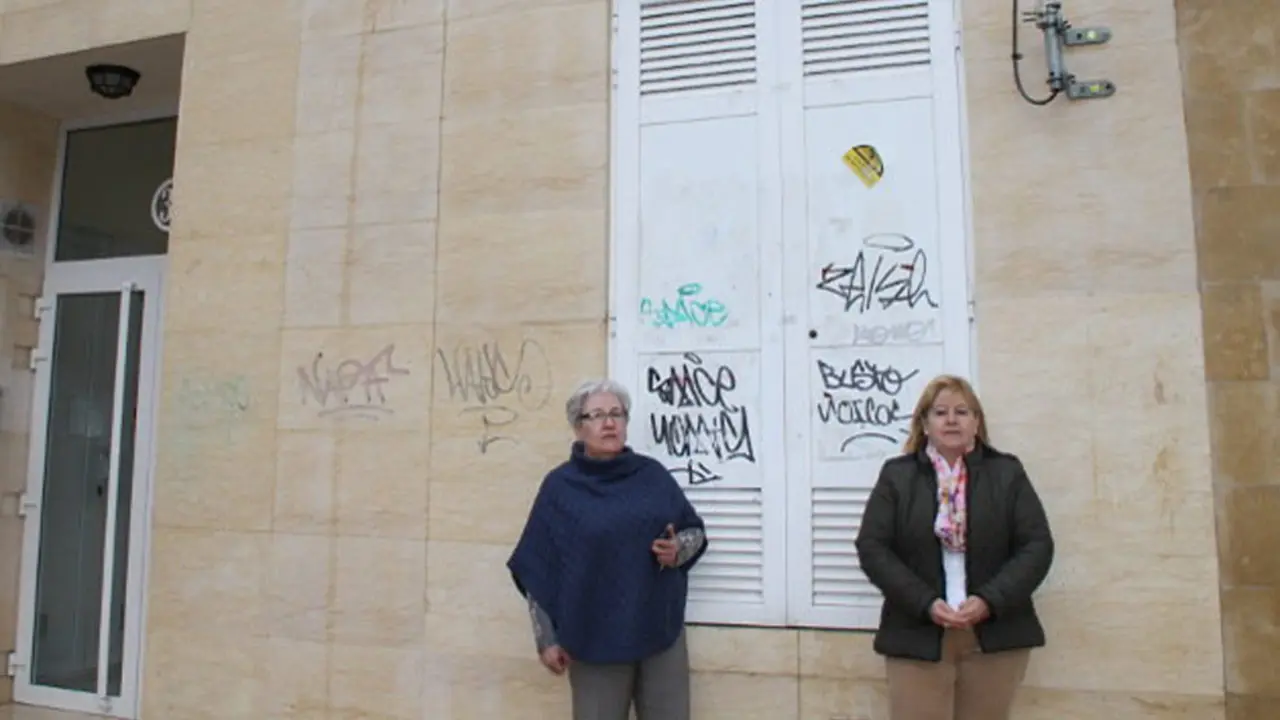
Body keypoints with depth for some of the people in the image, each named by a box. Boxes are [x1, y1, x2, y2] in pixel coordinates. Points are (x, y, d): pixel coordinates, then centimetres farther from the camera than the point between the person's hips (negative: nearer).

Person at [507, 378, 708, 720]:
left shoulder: (653, 474, 4)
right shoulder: (559, 486, -3)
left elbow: (696, 530, 12)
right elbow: (537, 570, -1)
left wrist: (678, 549, -10)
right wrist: (546, 639, -3)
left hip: (663, 631, 3)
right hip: (596, 640, -2)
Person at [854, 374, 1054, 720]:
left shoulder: (1007, 473, 6)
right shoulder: (897, 475, 3)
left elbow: (1037, 546, 0)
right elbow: (872, 548, -3)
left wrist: (990, 600, -13)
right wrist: (925, 603, -14)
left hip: (995, 636, 1)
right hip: (918, 637, -1)